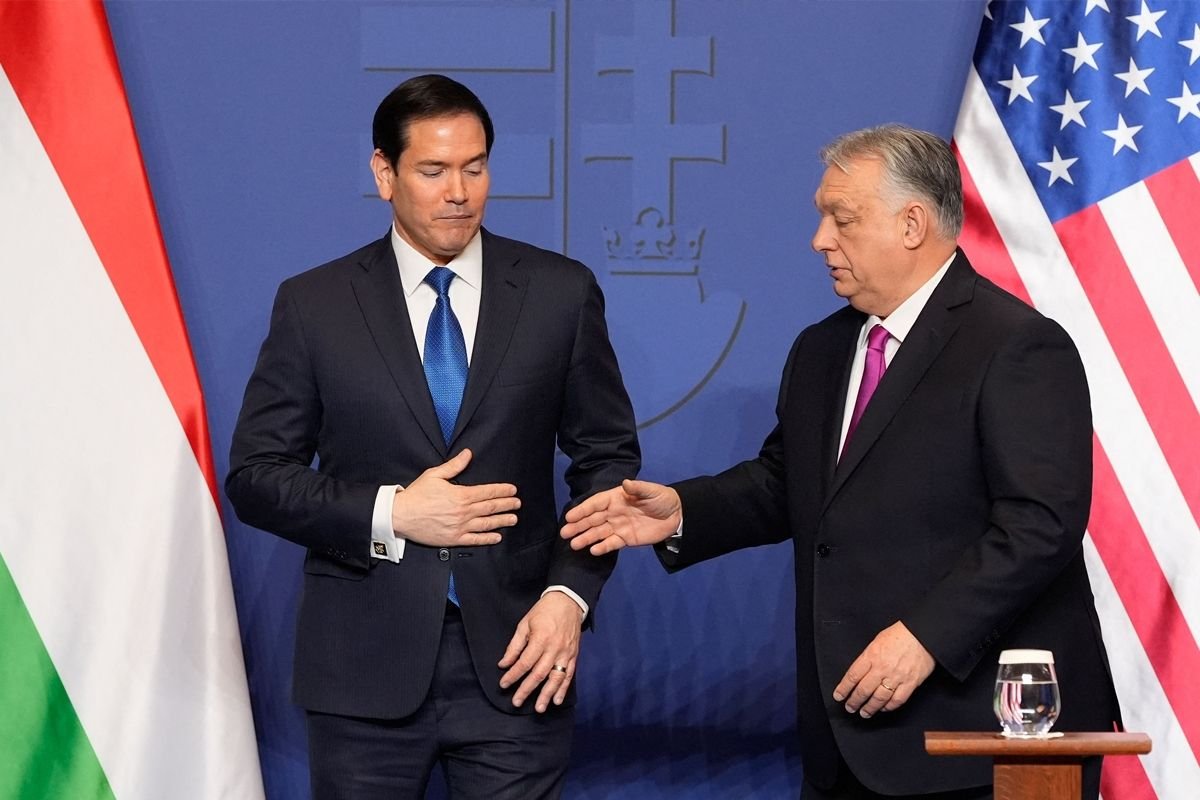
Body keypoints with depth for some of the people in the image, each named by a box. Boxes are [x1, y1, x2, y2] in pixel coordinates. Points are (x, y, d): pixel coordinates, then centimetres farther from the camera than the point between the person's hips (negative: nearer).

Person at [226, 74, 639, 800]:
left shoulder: (561, 292, 3)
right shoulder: (315, 304, 1)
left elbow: (608, 457, 6)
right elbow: (256, 475, 1)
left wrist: (570, 592, -7)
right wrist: (389, 514, -13)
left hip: (514, 655, 0)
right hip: (366, 664, 0)